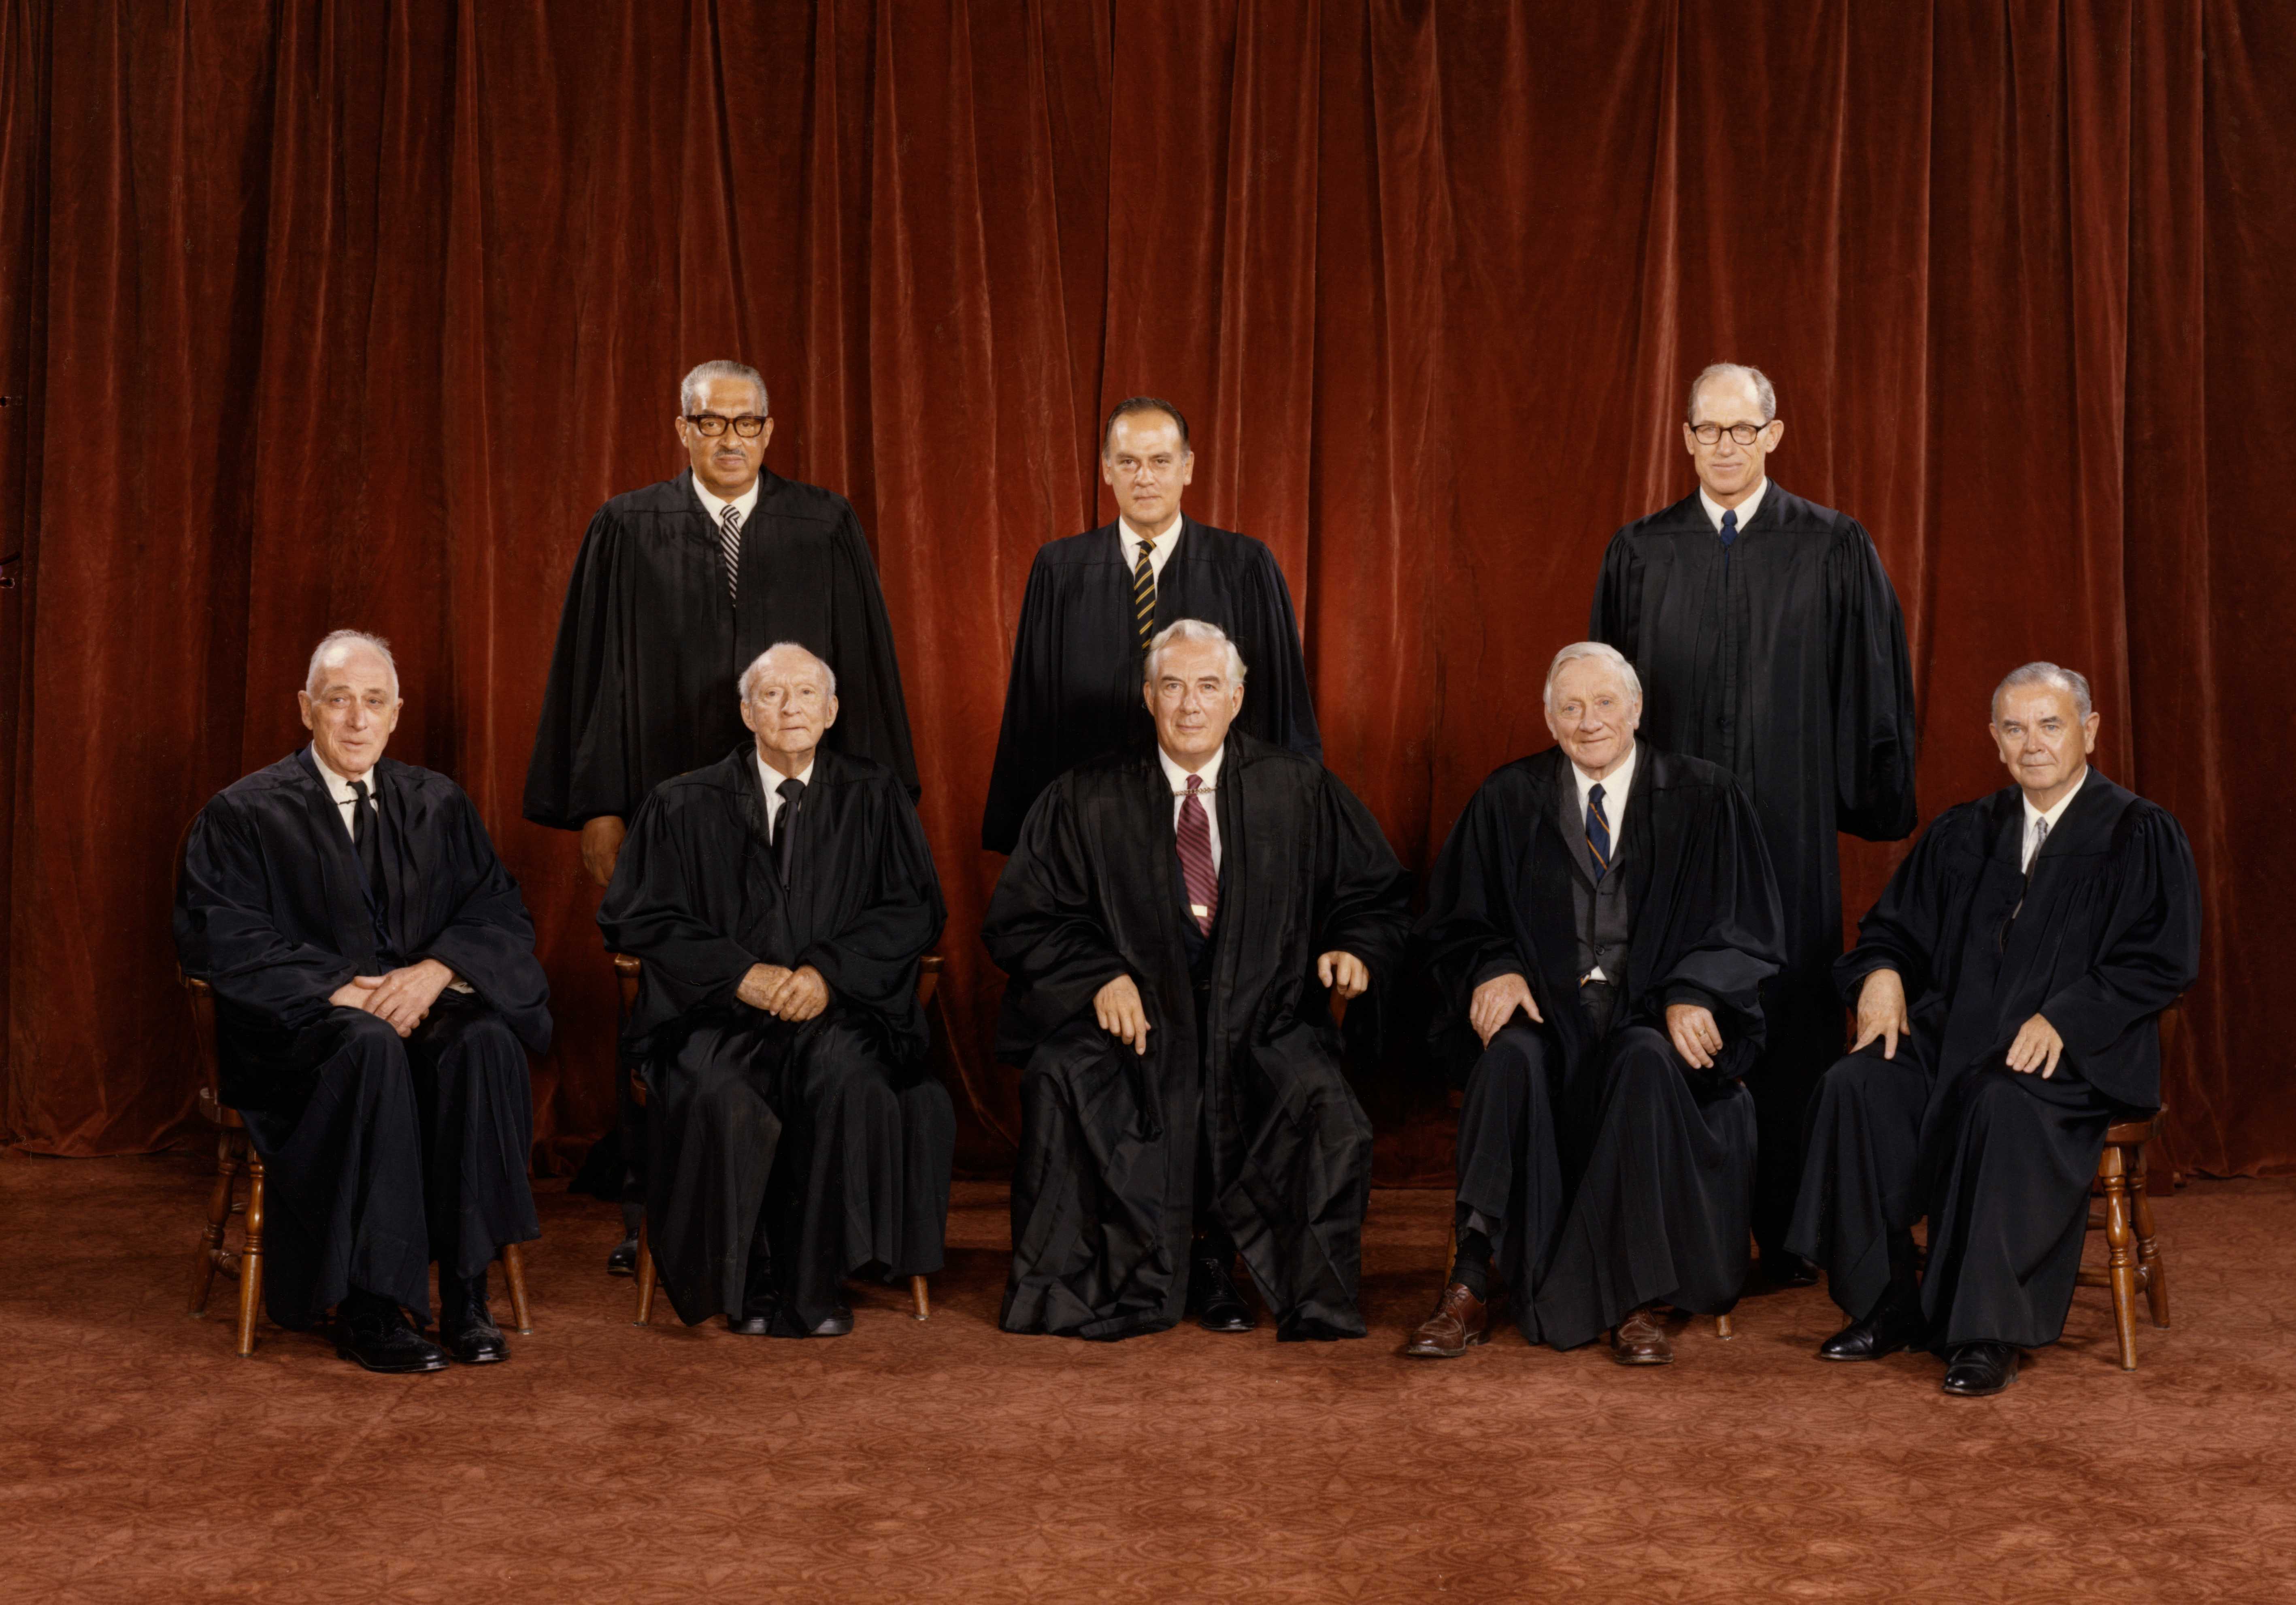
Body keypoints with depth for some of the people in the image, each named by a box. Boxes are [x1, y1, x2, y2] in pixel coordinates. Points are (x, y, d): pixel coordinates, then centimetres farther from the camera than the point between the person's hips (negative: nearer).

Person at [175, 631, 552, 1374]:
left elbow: (503, 914, 7)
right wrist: (338, 988, -18)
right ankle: (368, 1306, -31)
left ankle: (466, 1287, -25)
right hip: (298, 1030, -3)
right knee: (372, 1048, -37)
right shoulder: (244, 813, 3)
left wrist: (437, 969, -14)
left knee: (486, 1041, -31)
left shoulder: (437, 805, 14)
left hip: (423, 1004, 3)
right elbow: (217, 940, -7)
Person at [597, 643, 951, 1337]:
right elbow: (635, 917, 3)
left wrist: (828, 971, -12)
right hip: (719, 1012, 0)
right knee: (718, 1093, -33)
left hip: (841, 1007, 0)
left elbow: (915, 909, 4)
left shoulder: (875, 798, 11)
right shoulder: (684, 806, 10)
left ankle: (814, 1281, -18)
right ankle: (748, 1282, -13)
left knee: (846, 1077, -34)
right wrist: (741, 973, -11)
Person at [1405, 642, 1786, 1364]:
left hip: (1654, 1015, -1)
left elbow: (1745, 930, 2)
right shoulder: (1509, 800, 10)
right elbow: (1456, 923, 9)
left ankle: (1637, 1303, -29)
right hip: (1548, 1006, 1)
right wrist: (1494, 970, -13)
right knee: (1511, 1055, -33)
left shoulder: (1705, 798, 6)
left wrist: (1691, 995, -16)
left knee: (1647, 1061, -35)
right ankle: (1469, 1289, -33)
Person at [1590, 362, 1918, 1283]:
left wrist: (1871, 803, 0)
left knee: (1791, 1016, 2)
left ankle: (1789, 1234, 12)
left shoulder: (1835, 550, 3)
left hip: (1791, 828, -1)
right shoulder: (1639, 553, 8)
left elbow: (1871, 689, 5)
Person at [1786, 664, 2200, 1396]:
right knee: (1856, 1087, -24)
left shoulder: (2140, 835, 1)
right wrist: (1882, 972, -7)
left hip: (2080, 1051, -5)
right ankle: (1886, 1308, -13)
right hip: (1957, 1032, 5)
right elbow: (1896, 925, 18)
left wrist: (2063, 1018, -20)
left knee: (2005, 1106, -38)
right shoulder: (1963, 834, 16)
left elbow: (2163, 961, -7)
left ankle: (1987, 1333, -27)